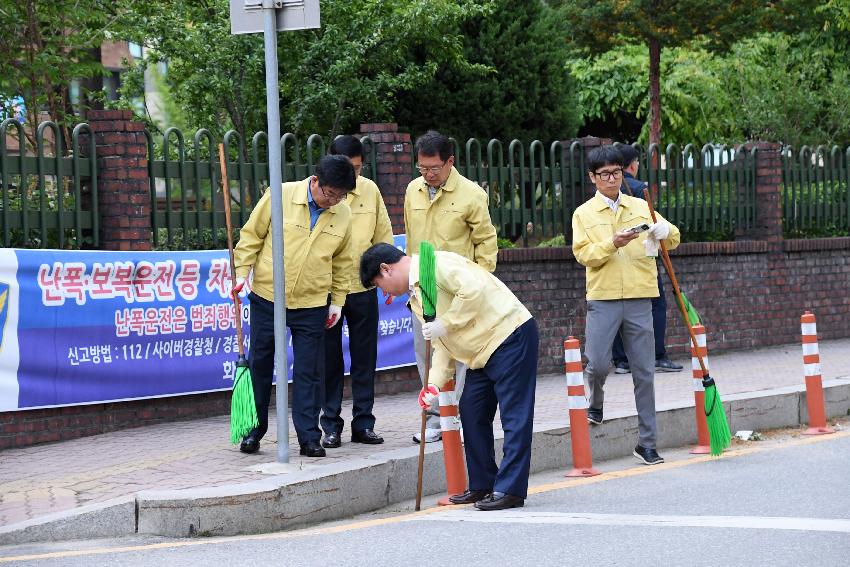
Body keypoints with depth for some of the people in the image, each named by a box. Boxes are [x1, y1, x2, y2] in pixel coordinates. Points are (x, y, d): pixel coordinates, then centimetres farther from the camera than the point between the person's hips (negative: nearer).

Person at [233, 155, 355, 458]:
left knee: (309, 374, 2)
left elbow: (342, 261, 11)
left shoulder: (343, 214, -1)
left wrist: (338, 301, 11)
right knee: (259, 366, 9)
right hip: (267, 297, -1)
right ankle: (253, 431, 22)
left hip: (312, 304, 1)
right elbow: (251, 235, -1)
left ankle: (309, 438, 9)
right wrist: (242, 271, -7)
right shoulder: (280, 195, -10)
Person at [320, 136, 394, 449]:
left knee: (365, 358, 7)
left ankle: (363, 423, 16)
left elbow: (383, 235, 13)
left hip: (363, 287, 3)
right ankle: (331, 425, 11)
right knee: (330, 359, 3)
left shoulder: (370, 190, 5)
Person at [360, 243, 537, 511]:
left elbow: (475, 289, -27)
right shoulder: (415, 297, 17)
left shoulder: (435, 265, -14)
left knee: (514, 414, -8)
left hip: (510, 335, -11)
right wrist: (434, 382, 2)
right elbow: (443, 345, 16)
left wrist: (445, 324, -20)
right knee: (471, 412, 11)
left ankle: (510, 489, -10)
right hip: (484, 352, 11)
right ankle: (482, 485, 19)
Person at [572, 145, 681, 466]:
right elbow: (583, 255, -3)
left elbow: (672, 239, 7)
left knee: (644, 372, 1)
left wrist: (665, 231, -16)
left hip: (639, 298, 1)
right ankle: (595, 403, 23)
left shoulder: (640, 208, 11)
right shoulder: (584, 214, 6)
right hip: (603, 298, -1)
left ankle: (647, 442, 6)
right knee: (598, 364, -12)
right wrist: (613, 243, -19)